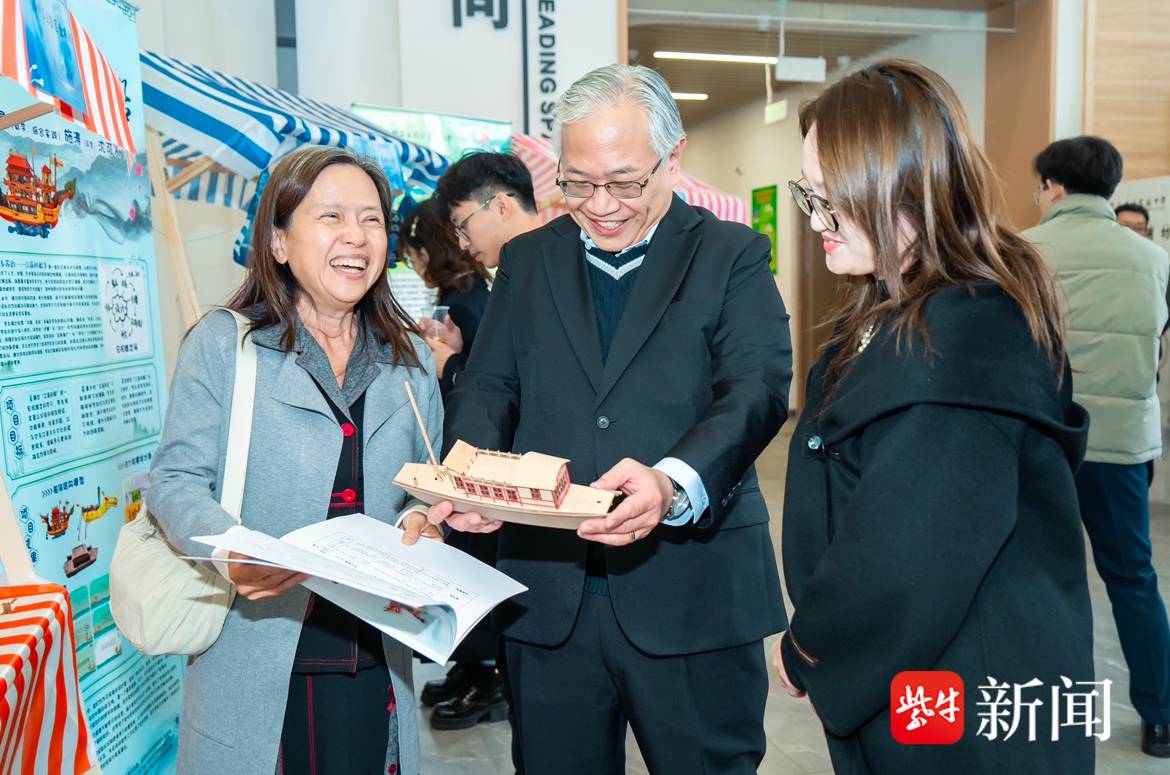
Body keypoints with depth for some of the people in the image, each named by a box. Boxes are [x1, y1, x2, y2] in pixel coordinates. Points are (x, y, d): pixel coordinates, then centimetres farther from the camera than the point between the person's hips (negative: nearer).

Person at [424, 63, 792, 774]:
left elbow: (757, 387, -12)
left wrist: (674, 481, -32)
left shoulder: (733, 257, 1)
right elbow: (490, 385, 6)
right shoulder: (527, 260, 11)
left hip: (691, 591, -2)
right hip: (549, 598, 3)